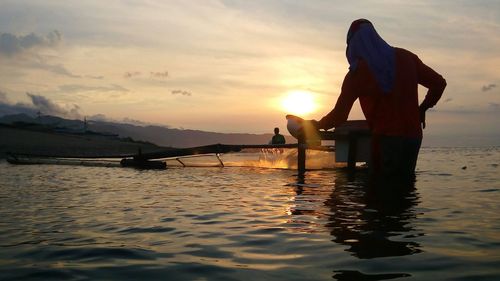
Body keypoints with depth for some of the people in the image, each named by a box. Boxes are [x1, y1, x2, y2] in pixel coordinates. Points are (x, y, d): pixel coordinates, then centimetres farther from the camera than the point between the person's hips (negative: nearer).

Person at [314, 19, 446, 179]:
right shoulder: (406, 58, 7)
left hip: (385, 140, -5)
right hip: (413, 137, 5)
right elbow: (439, 83, 11)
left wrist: (317, 125, 11)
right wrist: (422, 109, 21)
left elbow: (339, 117, -6)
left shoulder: (357, 72, -7)